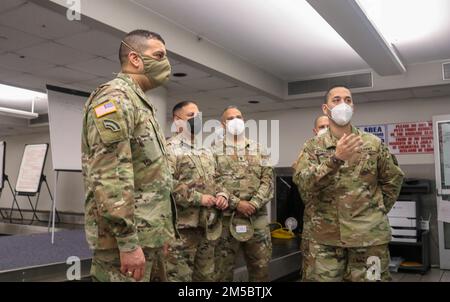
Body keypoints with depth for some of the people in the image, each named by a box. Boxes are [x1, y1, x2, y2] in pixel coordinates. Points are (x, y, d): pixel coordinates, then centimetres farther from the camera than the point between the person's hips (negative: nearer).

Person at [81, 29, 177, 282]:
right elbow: (109, 177, -23)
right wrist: (128, 242, -24)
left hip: (148, 234, 10)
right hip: (126, 236, -10)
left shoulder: (140, 103, 19)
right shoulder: (114, 97, -12)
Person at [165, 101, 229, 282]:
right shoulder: (170, 149, -7)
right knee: (180, 276, 0)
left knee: (206, 275, 16)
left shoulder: (206, 151, 19)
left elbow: (217, 180, 24)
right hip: (183, 227, -7)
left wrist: (222, 194, 1)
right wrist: (198, 198, -19)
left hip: (209, 227, 8)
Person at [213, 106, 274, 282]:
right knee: (222, 269, 7)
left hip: (257, 217, 3)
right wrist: (236, 203, -15)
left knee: (261, 267, 11)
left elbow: (268, 180, 4)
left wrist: (254, 204, -10)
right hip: (225, 217, -3)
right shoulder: (214, 150, 3)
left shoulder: (258, 149, 13)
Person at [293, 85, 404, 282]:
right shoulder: (313, 146, 1)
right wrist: (335, 158, -23)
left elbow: (393, 179, 13)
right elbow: (303, 183, -14)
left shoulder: (373, 143, 3)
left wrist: (378, 210, 7)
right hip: (326, 238, 0)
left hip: (369, 235, 0)